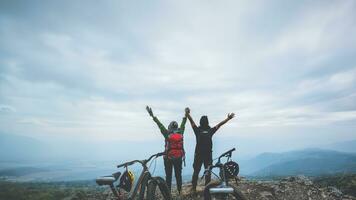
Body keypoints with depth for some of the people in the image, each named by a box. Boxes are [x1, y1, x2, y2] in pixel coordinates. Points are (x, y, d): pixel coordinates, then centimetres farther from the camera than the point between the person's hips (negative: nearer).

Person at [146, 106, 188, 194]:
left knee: (168, 176, 7)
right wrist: (186, 115, 26)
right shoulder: (180, 133, -2)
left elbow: (160, 124, -8)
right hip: (179, 158, 3)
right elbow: (183, 124, 12)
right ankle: (180, 192, 16)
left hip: (168, 158, -2)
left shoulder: (167, 134, -10)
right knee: (178, 175, 12)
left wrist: (152, 115, -5)